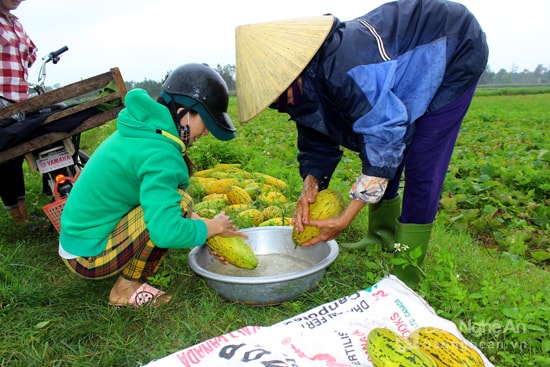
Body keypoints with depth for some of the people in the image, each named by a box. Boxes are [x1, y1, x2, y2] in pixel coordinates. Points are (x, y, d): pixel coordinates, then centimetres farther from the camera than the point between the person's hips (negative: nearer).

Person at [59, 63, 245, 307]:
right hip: (88, 257, -9)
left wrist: (207, 229, 6)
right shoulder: (159, 154, -25)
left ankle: (127, 280, 11)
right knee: (178, 203, -19)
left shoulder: (144, 129, 3)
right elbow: (167, 231, -34)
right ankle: (127, 288, -4)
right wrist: (213, 226, -16)